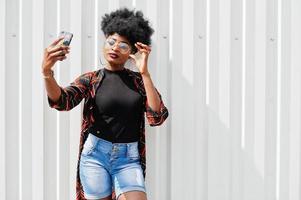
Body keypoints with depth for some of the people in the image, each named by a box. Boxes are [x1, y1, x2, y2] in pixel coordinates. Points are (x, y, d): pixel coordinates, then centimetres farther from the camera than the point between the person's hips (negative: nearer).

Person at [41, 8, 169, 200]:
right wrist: (47, 71, -34)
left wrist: (144, 72, -13)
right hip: (96, 155, 0)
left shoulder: (139, 81, 6)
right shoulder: (90, 79, 3)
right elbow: (61, 101, -14)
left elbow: (157, 117, -8)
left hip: (128, 159, 0)